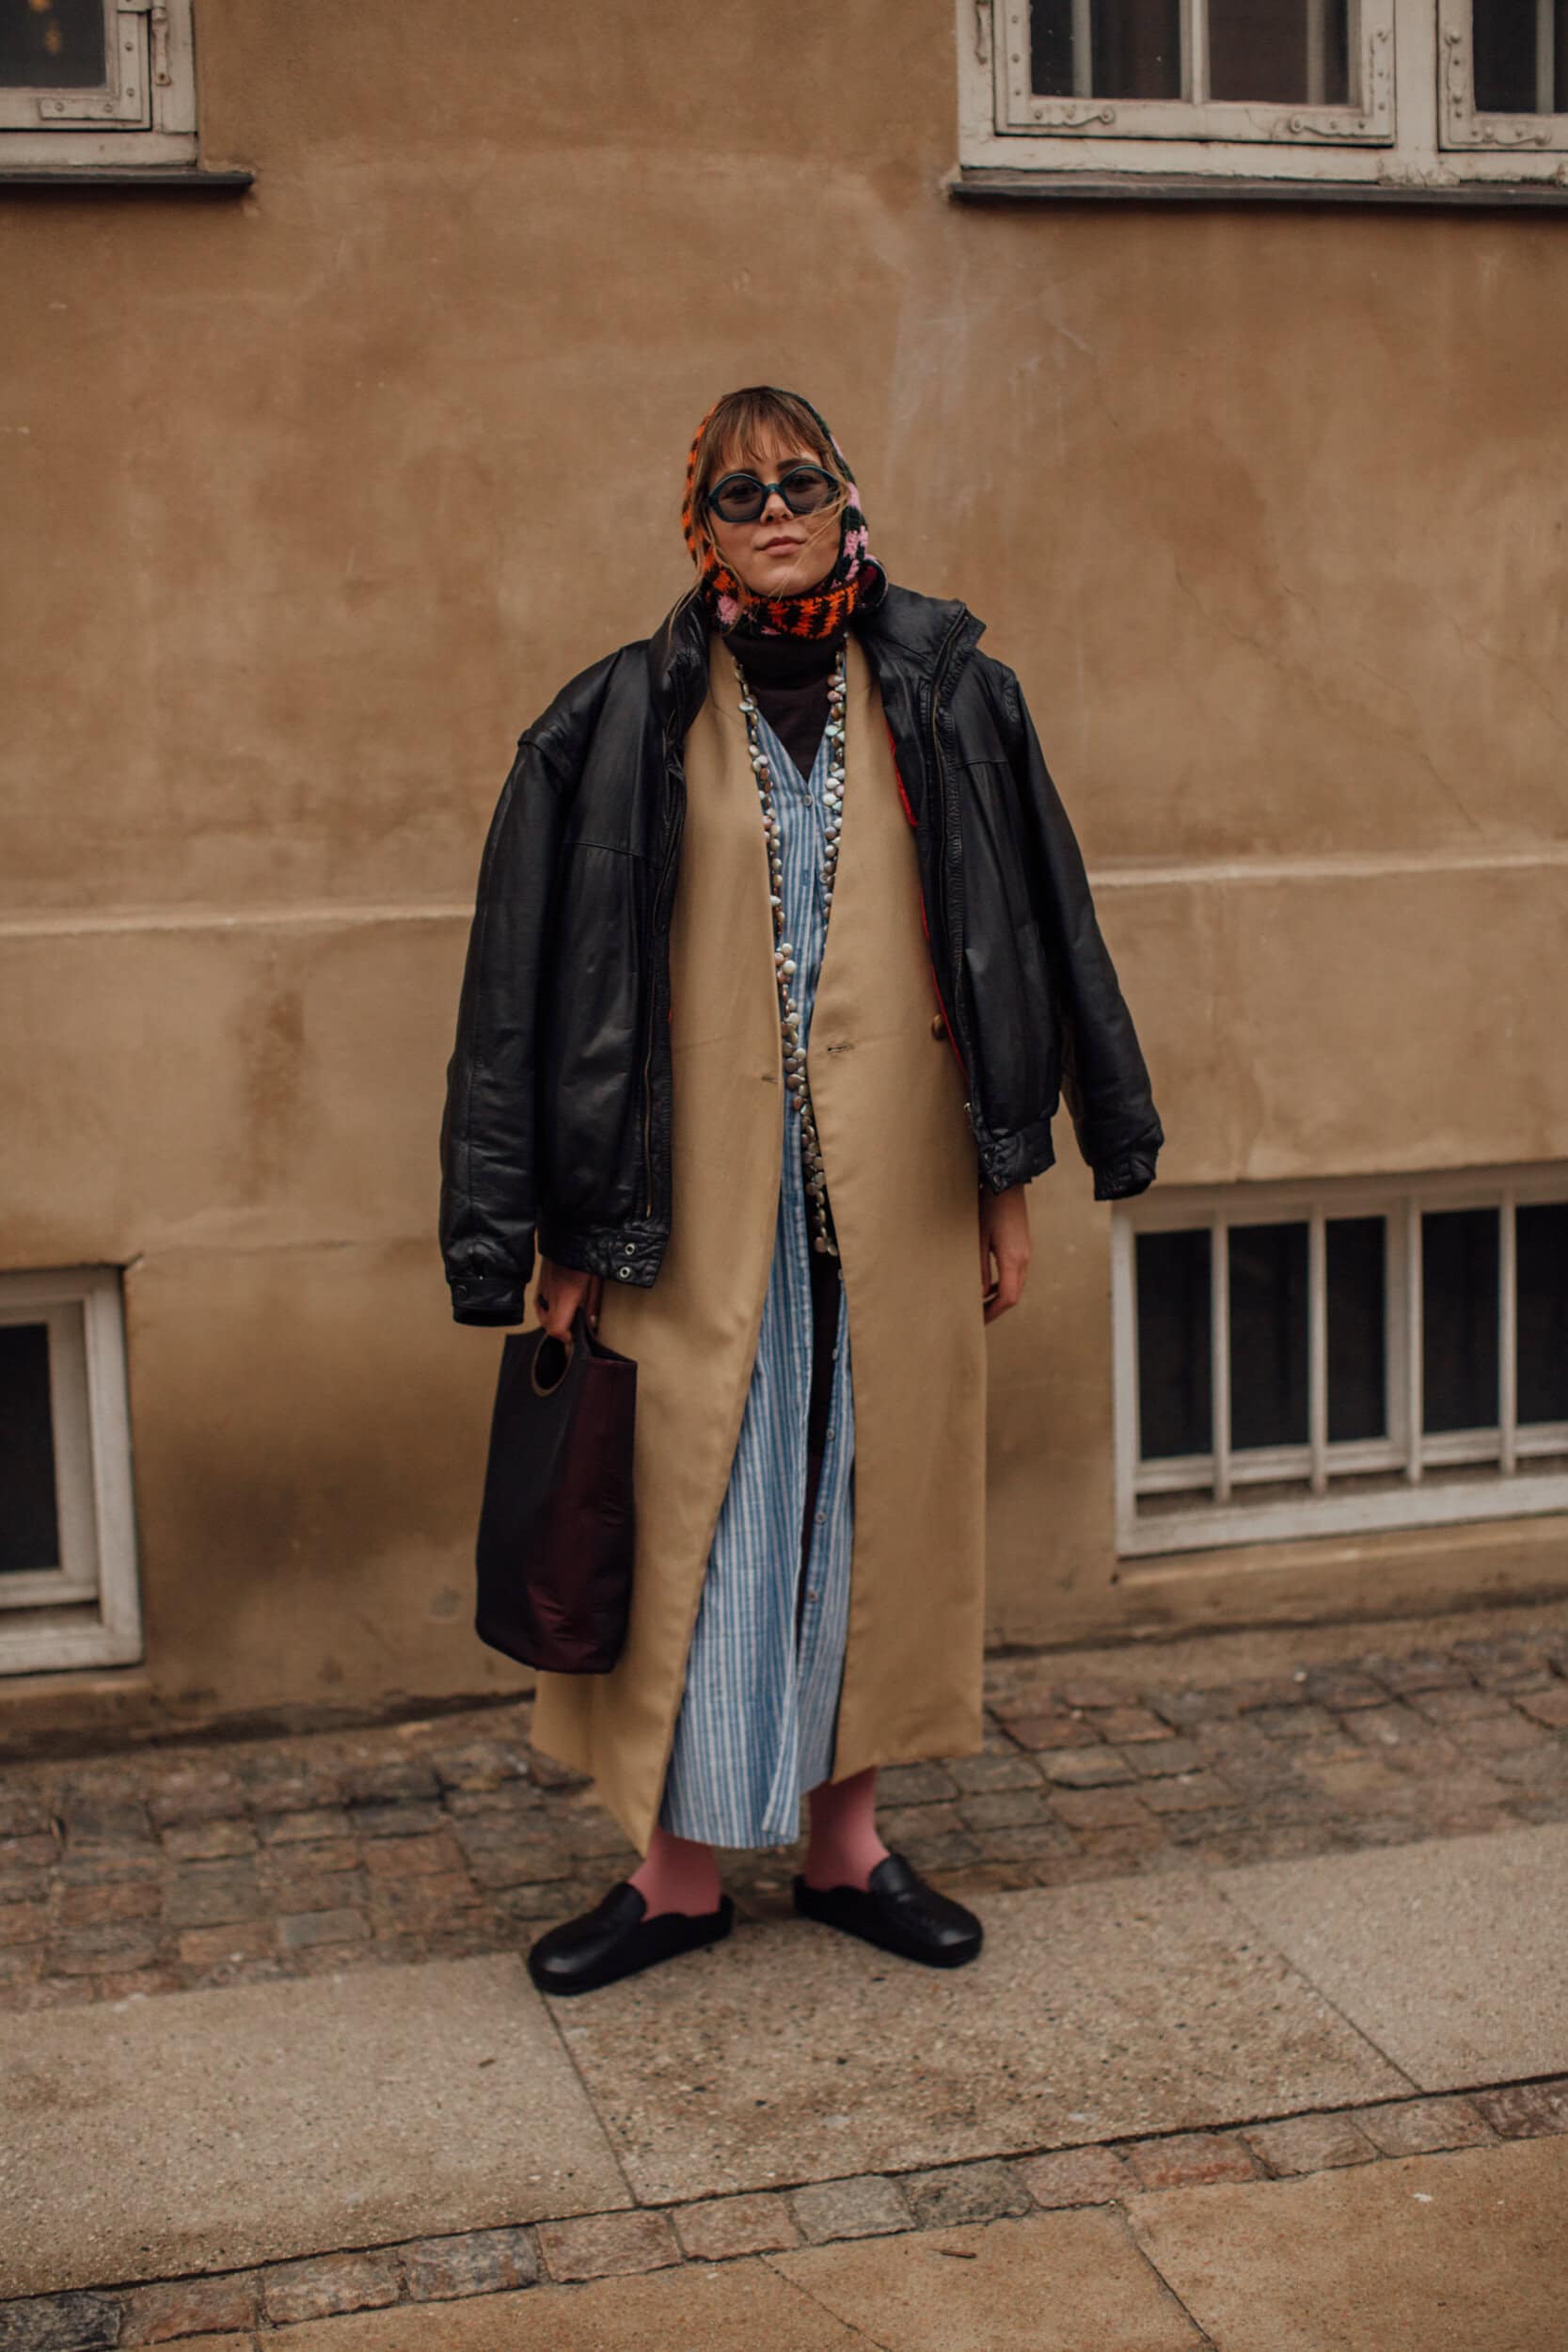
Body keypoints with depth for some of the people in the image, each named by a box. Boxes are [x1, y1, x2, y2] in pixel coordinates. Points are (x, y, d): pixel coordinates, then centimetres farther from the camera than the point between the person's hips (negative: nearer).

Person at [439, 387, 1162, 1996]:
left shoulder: (942, 696, 5)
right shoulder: (628, 725, 0)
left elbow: (1015, 937, 8)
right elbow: (552, 978, -2)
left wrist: (1011, 1177, 4)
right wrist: (564, 1229, -6)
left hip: (894, 1192, 2)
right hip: (702, 1194, -2)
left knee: (871, 1498, 9)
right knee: (696, 1512, 2)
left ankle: (847, 1844, 24)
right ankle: (678, 1868, 16)